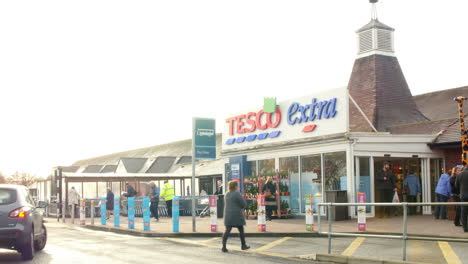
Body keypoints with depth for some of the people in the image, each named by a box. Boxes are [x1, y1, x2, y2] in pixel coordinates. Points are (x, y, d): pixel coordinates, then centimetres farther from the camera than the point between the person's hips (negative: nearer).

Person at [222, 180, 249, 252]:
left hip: (228, 215, 6)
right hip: (237, 215, -6)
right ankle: (243, 245, 21)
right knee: (241, 230, 11)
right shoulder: (237, 194, -13)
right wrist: (241, 208, 11)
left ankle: (224, 247, -7)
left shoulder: (227, 194, 9)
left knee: (227, 230, 1)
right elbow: (243, 204, -11)